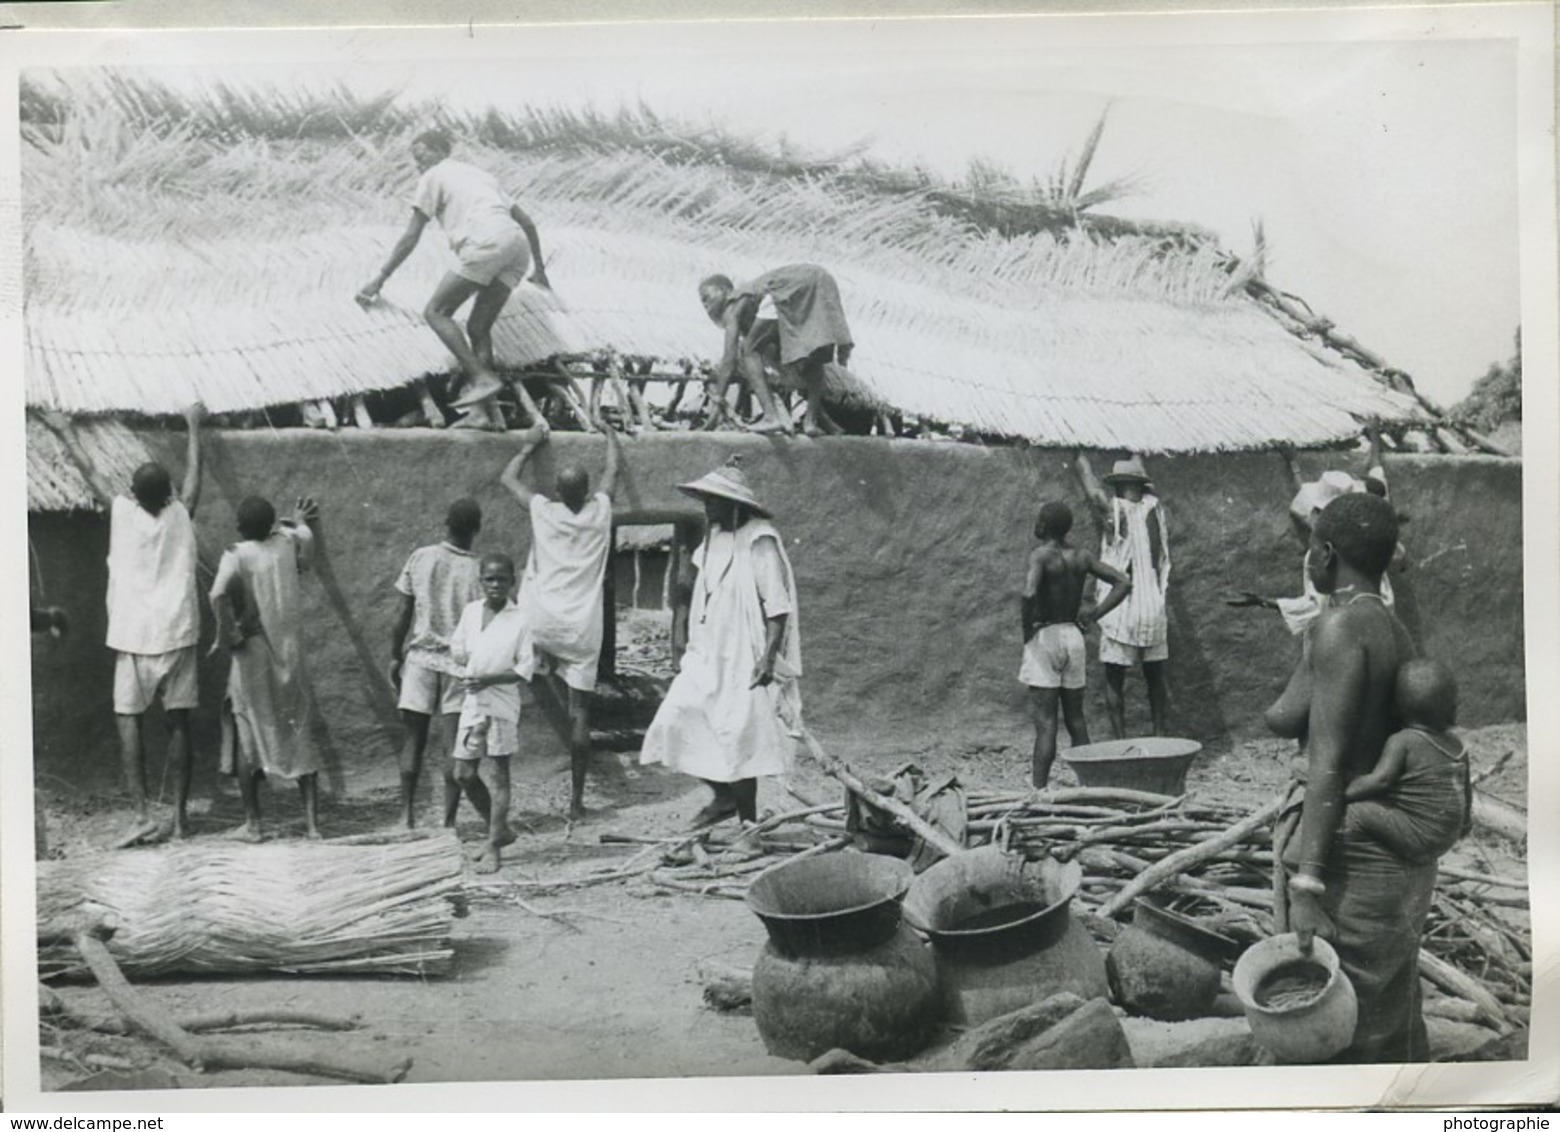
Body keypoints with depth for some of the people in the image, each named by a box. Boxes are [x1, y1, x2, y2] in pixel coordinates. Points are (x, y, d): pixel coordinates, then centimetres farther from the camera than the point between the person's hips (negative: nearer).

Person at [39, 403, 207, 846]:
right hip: (177, 633, 2)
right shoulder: (181, 516, 3)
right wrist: (194, 425, 32)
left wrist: (67, 433, 28)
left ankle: (142, 815, -10)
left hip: (133, 636, -2)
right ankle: (180, 816, 8)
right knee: (178, 723, 6)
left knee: (129, 721, 1)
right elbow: (193, 470, 18)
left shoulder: (124, 514, -1)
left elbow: (91, 472, 13)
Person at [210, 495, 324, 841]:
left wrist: (227, 635, -15)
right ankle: (312, 820, 9)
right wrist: (299, 521, 40)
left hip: (252, 654, -3)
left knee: (247, 734, 8)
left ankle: (252, 823, 9)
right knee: (300, 733, 10)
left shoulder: (236, 555, -10)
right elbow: (305, 535, 25)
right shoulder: (287, 542, 1)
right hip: (291, 653, 4)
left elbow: (219, 595, -26)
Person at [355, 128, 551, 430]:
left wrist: (379, 279, 18)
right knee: (478, 327, 10)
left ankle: (482, 378, -13)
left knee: (436, 312, 1)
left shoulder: (434, 176, 16)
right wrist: (539, 267, 43)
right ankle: (485, 411, -1)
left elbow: (410, 237, 13)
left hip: (486, 243, -7)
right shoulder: (482, 175, 37)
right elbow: (526, 221, 34)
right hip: (519, 244, 7)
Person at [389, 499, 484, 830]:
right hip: (460, 664, -2)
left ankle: (407, 813, 11)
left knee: (414, 738, 11)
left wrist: (395, 656, 9)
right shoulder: (478, 572, -9)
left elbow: (403, 613, -1)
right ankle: (449, 818, 6)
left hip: (420, 657, 2)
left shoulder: (421, 558, -3)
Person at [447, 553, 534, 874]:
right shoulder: (471, 611, 6)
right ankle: (499, 830, 24)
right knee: (463, 773, 7)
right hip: (471, 702, 5)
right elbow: (457, 647, 17)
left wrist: (489, 678, -21)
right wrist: (467, 663, -1)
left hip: (501, 703, -5)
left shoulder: (520, 620, -8)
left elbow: (524, 669, -10)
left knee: (499, 773, 0)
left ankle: (493, 847, 6)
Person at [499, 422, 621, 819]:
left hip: (542, 624, -1)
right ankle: (576, 798, 5)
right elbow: (613, 472, 22)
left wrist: (530, 445, 30)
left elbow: (507, 477, 17)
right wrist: (610, 435, 38)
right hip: (583, 629, 1)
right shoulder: (600, 511, 2)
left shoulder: (543, 511, 0)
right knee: (579, 712, 4)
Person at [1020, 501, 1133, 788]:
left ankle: (1039, 790, -9)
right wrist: (1092, 616, 7)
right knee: (1076, 719, 11)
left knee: (1045, 723, -8)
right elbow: (1123, 583, 9)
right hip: (1073, 636, 6)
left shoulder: (1041, 555, -12)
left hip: (1044, 637, -6)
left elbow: (1029, 594, -29)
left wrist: (1027, 631, -14)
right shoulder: (1081, 557, 7)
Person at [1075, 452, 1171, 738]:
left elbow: (1087, 477, 6)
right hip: (1154, 608, 4)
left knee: (1114, 679, 4)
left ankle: (1121, 740, 3)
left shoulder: (1113, 510, -8)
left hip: (1121, 610, -4)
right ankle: (1159, 734, 18)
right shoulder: (1153, 507, 2)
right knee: (1154, 676, 14)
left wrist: (1078, 453, 21)